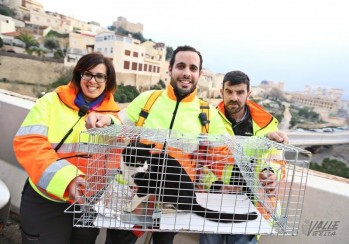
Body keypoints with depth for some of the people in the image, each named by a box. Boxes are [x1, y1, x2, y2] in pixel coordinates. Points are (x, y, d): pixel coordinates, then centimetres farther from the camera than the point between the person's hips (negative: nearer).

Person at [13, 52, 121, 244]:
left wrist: (107, 127, -31)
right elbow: (28, 144, -16)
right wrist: (65, 178, -30)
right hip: (46, 200, -2)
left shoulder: (112, 114, 1)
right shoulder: (51, 102, -5)